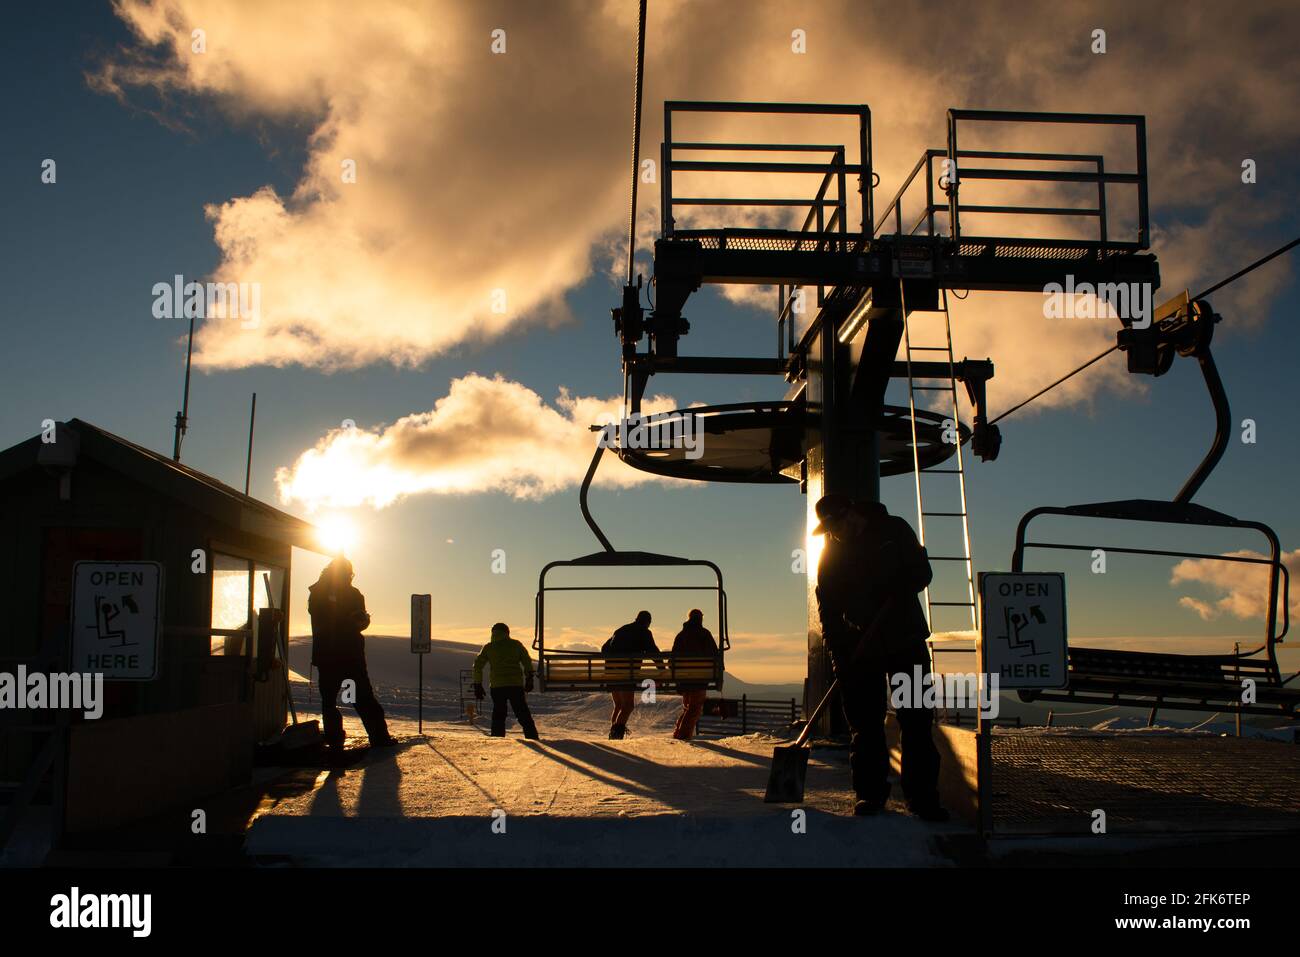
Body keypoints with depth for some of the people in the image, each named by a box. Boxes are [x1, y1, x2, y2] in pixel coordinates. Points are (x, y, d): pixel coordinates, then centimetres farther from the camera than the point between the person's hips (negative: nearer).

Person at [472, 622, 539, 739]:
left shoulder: (488, 647, 12)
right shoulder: (516, 644, 11)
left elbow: (477, 666, 8)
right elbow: (527, 661, 3)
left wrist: (478, 685, 10)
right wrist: (529, 679, 4)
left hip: (497, 686, 0)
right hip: (516, 685, 0)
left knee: (498, 716, 8)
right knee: (523, 715, 4)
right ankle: (533, 739, -3)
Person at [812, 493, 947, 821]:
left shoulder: (894, 530, 2)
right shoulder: (831, 555, 4)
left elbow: (922, 572, 1)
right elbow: (828, 612, 3)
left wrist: (896, 595, -18)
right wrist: (838, 655, -8)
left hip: (905, 638, -1)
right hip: (860, 647, 1)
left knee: (916, 719, -3)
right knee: (865, 722, 1)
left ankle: (922, 794, 1)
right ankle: (870, 792, 9)